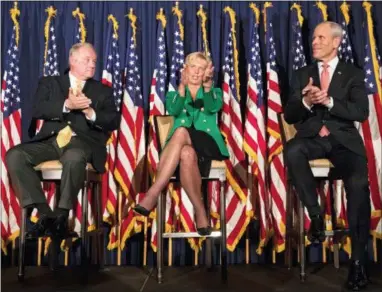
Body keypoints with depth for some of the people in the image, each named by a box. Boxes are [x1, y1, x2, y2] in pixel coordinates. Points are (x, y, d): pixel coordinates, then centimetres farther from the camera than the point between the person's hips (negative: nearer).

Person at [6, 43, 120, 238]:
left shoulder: (103, 91, 19)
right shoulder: (49, 82, 19)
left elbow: (113, 122, 6)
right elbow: (37, 110, 1)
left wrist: (90, 113, -12)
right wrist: (67, 105, -14)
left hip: (82, 141, -2)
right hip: (50, 139, 2)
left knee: (74, 158, -38)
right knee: (14, 155, -24)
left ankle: (61, 215, -22)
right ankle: (45, 213, -21)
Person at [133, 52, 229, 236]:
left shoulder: (214, 92, 20)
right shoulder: (174, 94, 21)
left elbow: (213, 107, -6)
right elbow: (173, 110, -4)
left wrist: (207, 85, -23)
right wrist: (182, 87, -19)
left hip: (207, 145, -1)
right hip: (181, 145, 1)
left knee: (181, 132, -36)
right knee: (187, 154, -38)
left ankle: (152, 194, -40)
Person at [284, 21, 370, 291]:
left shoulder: (354, 74, 10)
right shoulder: (303, 74, 15)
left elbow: (361, 112, -3)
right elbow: (290, 116, 8)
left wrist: (329, 101, -17)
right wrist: (306, 101, -14)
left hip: (344, 139, -1)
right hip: (312, 138, 2)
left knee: (358, 183, -28)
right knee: (292, 150, -34)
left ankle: (358, 260, -17)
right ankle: (316, 215, -18)